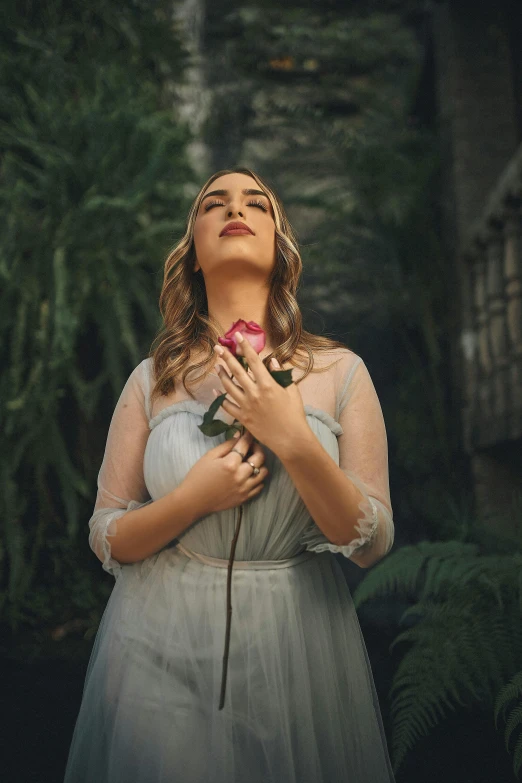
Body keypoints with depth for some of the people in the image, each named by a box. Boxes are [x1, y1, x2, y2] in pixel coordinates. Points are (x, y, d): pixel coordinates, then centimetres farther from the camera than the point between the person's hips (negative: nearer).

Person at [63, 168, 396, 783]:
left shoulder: (340, 371, -4)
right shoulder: (153, 379, -2)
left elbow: (372, 545, -7)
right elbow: (106, 541, 0)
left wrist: (295, 441, -21)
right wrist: (194, 498, -18)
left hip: (296, 647, 0)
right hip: (163, 643, 0)